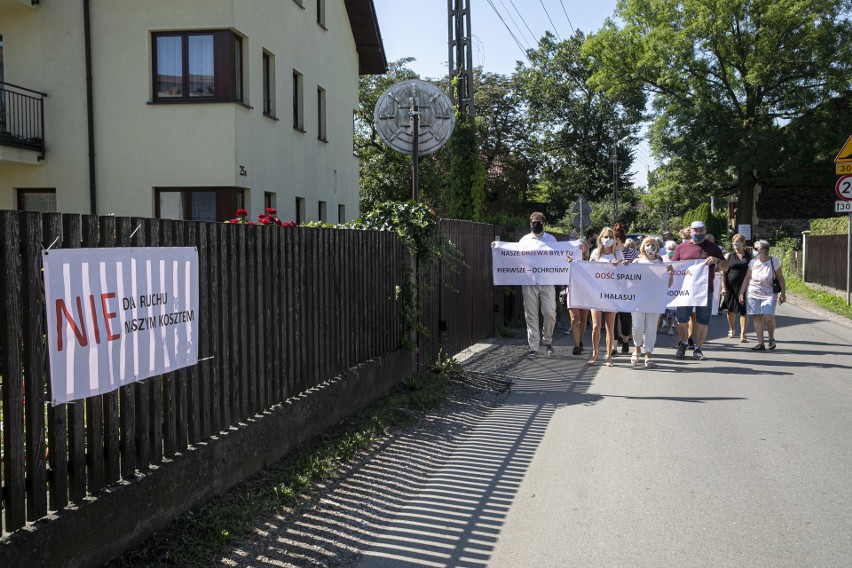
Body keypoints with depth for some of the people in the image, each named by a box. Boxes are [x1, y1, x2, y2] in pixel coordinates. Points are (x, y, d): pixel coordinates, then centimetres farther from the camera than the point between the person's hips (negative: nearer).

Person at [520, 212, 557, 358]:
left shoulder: (551, 239, 9)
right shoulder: (524, 240, 10)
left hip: (547, 282, -1)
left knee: (550, 313, -6)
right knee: (531, 316, 3)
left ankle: (547, 340, 19)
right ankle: (533, 348, 9)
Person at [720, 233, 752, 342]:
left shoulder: (749, 256, 7)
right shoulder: (728, 256, 4)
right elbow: (723, 272, 1)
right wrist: (723, 287, -7)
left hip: (745, 286, 0)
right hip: (731, 286, 0)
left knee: (744, 311, -6)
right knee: (731, 309, 11)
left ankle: (742, 334, -5)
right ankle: (731, 330, 31)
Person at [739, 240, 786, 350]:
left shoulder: (774, 261, -5)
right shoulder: (753, 262, 3)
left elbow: (781, 279, -1)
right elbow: (747, 279, 9)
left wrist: (783, 293, -10)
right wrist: (741, 293, 7)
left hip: (768, 294, -3)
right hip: (752, 294, 3)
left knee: (768, 317, -16)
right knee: (756, 317, -1)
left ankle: (771, 338, 10)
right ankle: (760, 343, 4)